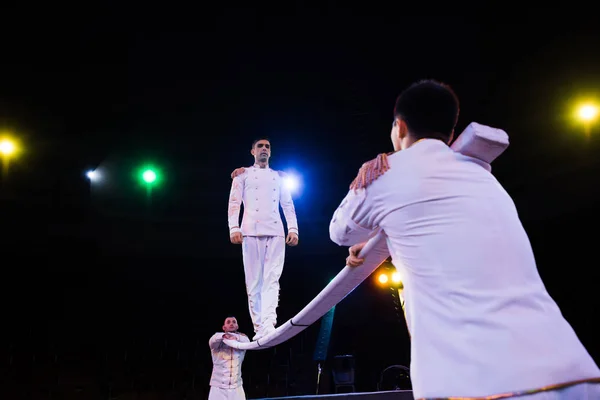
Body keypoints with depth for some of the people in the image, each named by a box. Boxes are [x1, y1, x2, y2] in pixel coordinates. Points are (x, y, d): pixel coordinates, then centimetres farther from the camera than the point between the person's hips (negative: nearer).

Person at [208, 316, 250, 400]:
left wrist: (235, 337, -32)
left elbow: (246, 341, -15)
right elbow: (213, 340, -22)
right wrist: (224, 335, -42)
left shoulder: (242, 339, 8)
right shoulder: (217, 341, 1)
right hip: (218, 387, -1)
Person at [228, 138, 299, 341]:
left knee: (272, 279, -12)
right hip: (251, 232, -1)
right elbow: (234, 202, 4)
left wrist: (293, 228, 0)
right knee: (253, 282, -3)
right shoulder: (243, 174, 15)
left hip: (276, 232, 1)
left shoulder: (279, 177, 22)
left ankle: (268, 326, -23)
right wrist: (234, 228, -11)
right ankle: (259, 328, -2)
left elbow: (288, 205, 15)